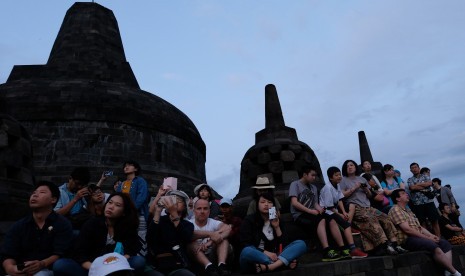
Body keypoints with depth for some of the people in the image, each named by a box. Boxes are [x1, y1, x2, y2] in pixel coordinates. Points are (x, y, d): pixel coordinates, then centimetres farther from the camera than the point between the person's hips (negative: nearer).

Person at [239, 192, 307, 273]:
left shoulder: (276, 220, 12)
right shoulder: (249, 220, -1)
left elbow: (282, 243, 6)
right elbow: (246, 245, -10)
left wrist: (277, 227, -8)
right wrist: (265, 253, -21)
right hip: (255, 259, -4)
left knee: (301, 244, -13)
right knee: (247, 252, -40)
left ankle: (268, 267, -32)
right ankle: (282, 263, -25)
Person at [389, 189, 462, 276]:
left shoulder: (408, 210, 24)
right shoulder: (395, 209, -7)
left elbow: (420, 227, 20)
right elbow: (407, 229, -15)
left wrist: (431, 235, 1)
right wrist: (427, 237, -12)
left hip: (419, 237, 10)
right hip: (407, 240, -10)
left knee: (445, 243, -4)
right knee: (434, 246, -28)